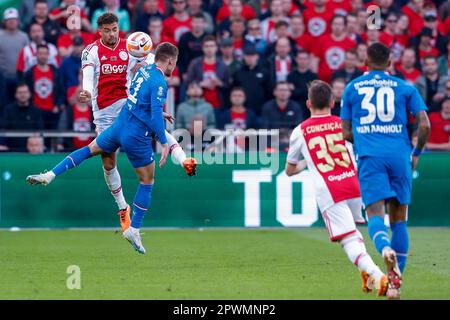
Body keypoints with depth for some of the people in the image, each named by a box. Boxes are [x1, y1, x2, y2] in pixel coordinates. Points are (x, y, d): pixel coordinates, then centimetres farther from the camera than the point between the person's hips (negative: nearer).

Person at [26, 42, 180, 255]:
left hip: (119, 126, 7)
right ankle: (134, 230, 10)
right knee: (147, 181, 9)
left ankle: (49, 176, 9)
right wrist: (163, 144, -21)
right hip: (137, 137, -7)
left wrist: (159, 114, 33)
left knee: (90, 150, 24)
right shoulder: (159, 83, -17)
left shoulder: (144, 70, 8)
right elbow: (156, 115, -24)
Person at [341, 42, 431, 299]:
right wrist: (416, 154, 17)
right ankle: (396, 282, 4)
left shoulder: (352, 88, 13)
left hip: (369, 156, -1)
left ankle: (385, 248, -44)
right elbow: (425, 125, 2)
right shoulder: (405, 88, 11)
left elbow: (346, 133, 14)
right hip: (399, 156, 1)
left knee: (375, 213, -9)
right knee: (399, 218, 9)